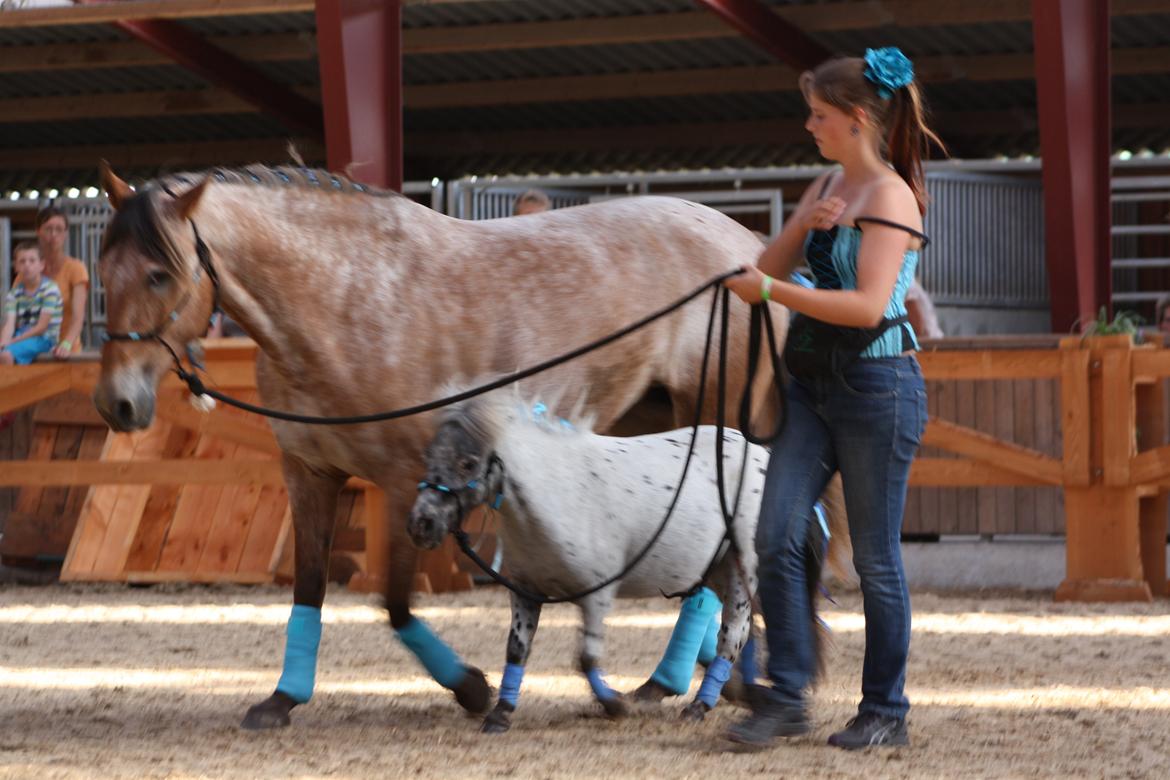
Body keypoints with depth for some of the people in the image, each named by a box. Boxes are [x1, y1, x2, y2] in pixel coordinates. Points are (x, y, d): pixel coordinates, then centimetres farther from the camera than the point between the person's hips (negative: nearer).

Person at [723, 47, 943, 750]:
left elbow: (868, 305, -22)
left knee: (876, 554, 0)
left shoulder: (890, 196, -12)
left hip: (877, 383, -8)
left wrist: (771, 289, -20)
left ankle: (887, 712, 10)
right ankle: (787, 698, 2)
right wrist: (802, 225, -4)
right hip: (814, 384, 8)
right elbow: (767, 272, 14)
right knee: (778, 538, -2)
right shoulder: (828, 188, 14)